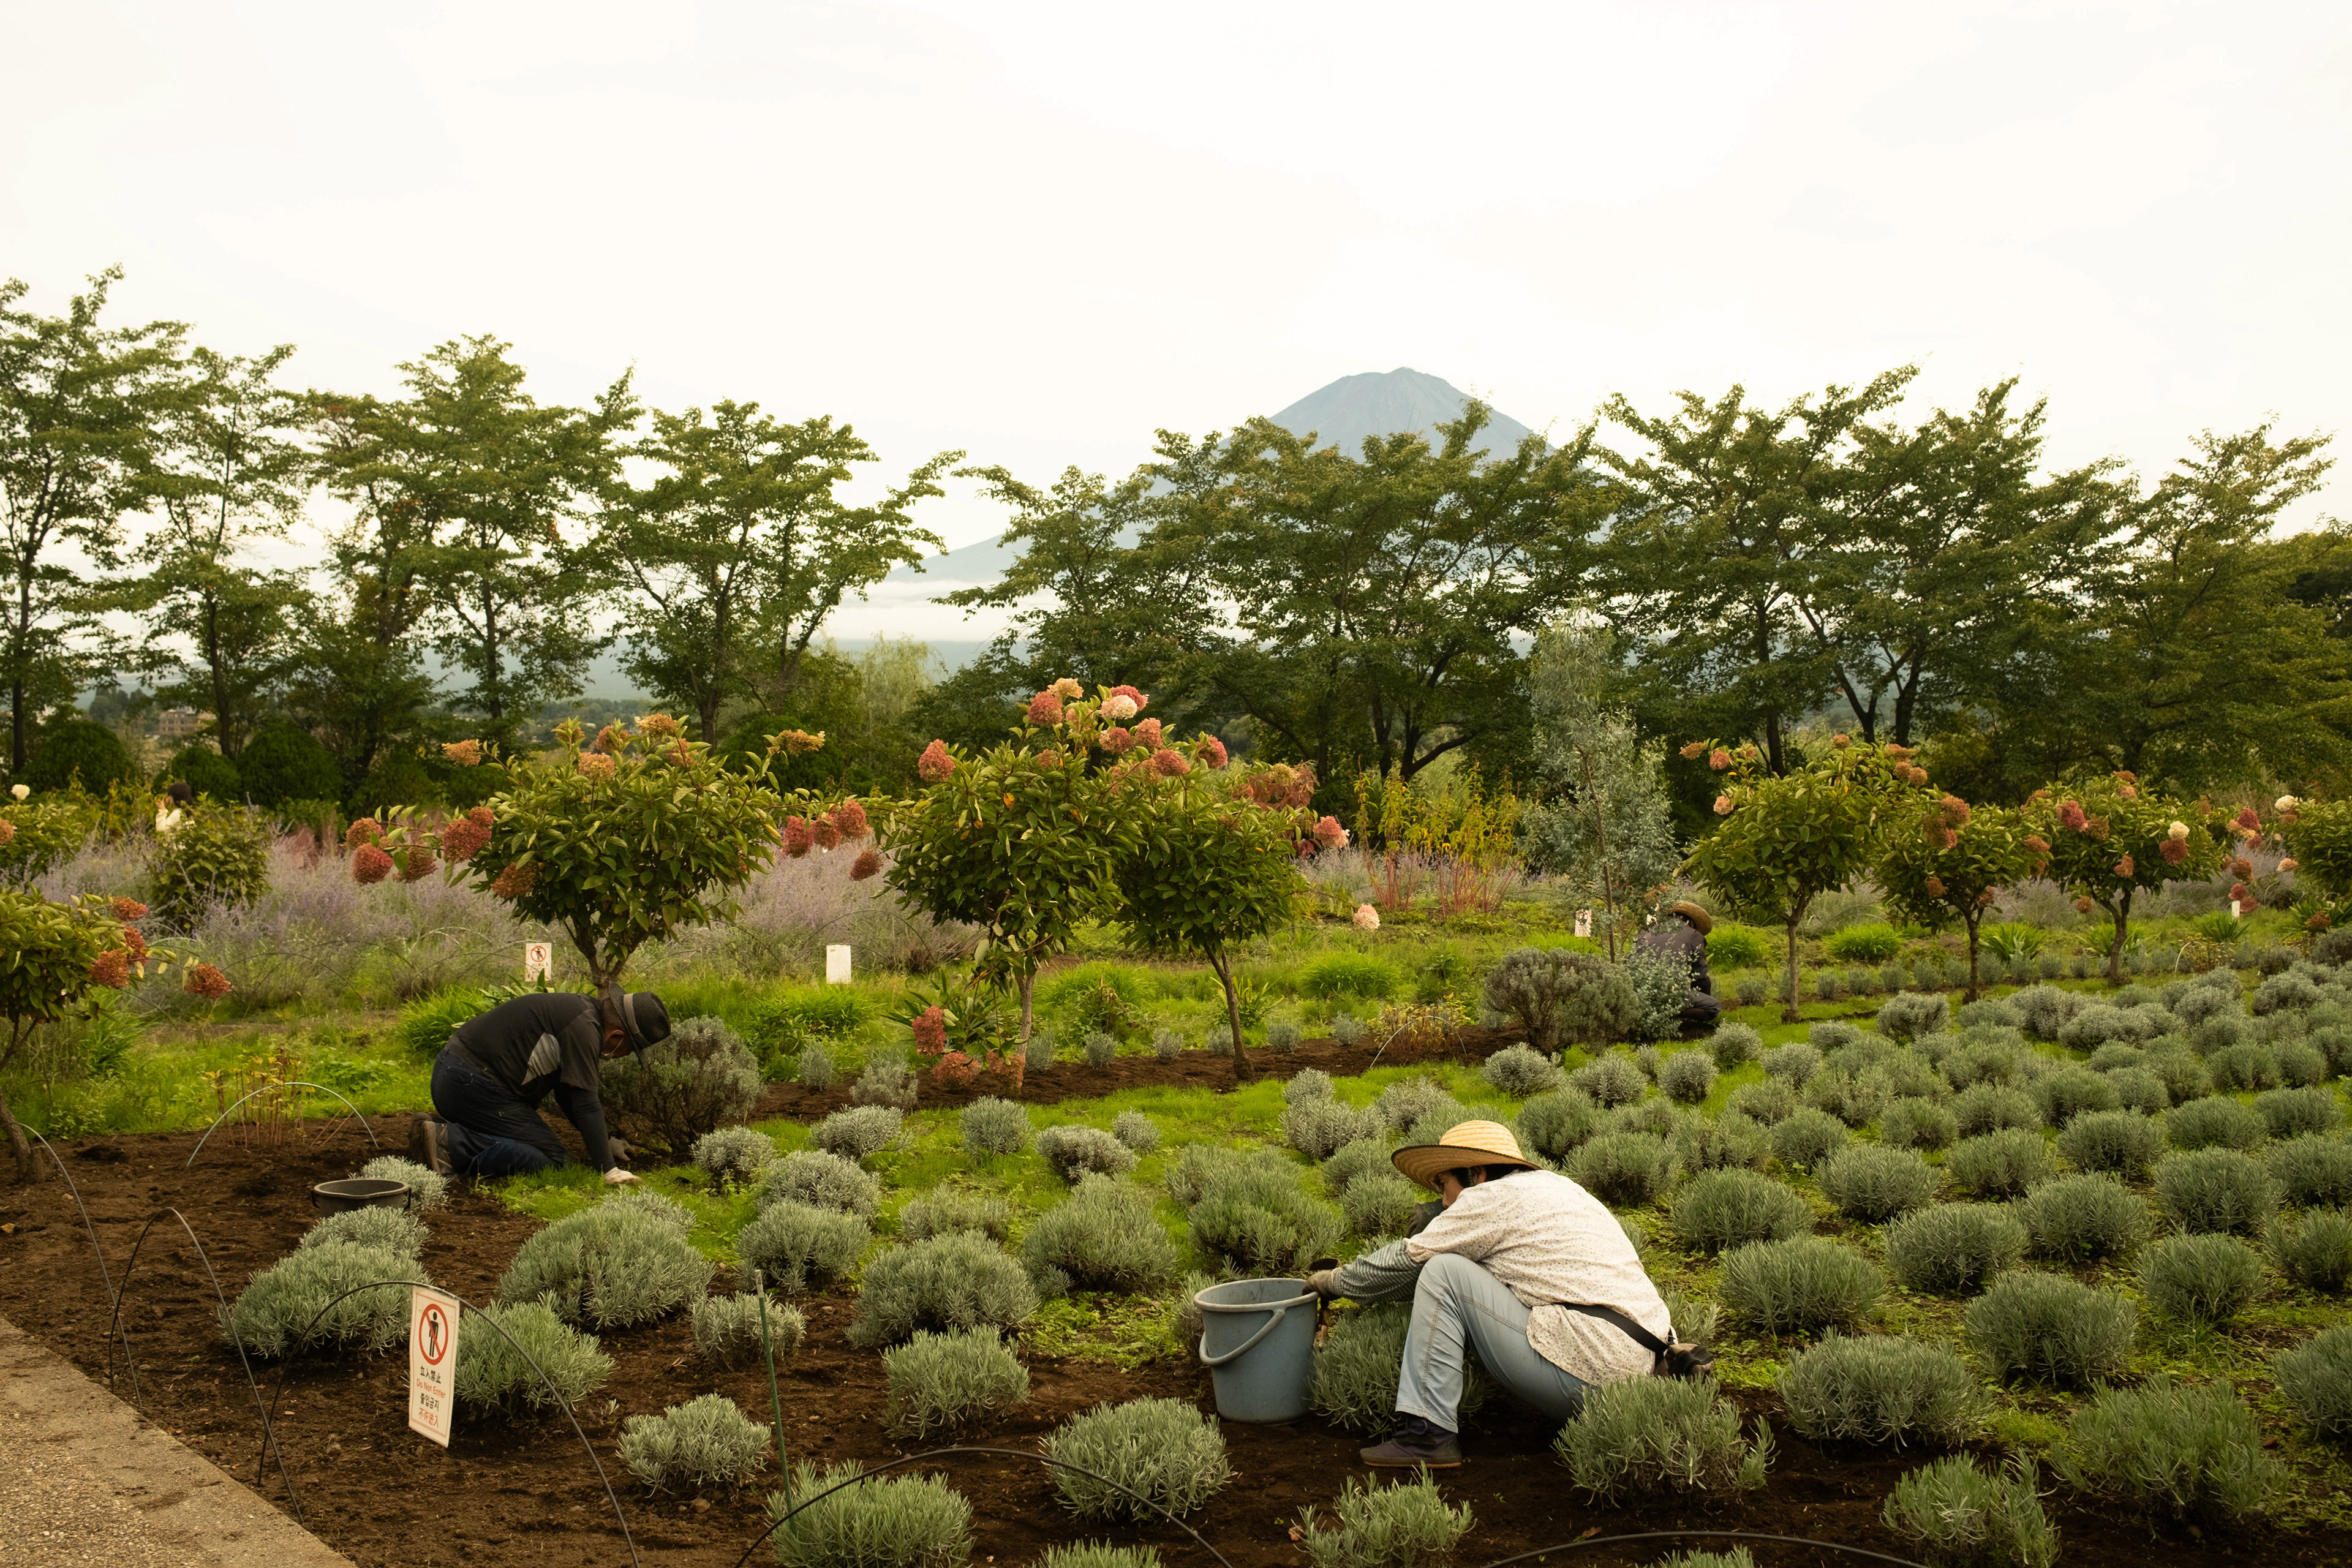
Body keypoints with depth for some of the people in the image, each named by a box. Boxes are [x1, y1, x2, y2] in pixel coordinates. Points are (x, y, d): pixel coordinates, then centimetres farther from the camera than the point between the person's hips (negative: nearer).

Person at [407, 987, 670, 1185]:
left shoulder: (581, 1009, 15)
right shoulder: (583, 1028, -17)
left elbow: (568, 1093, 24)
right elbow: (585, 1104, -19)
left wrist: (606, 1141, 26)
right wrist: (610, 1171, -17)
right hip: (473, 1086, -11)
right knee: (552, 1158, -10)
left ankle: (441, 1131, 8)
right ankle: (452, 1145, -17)